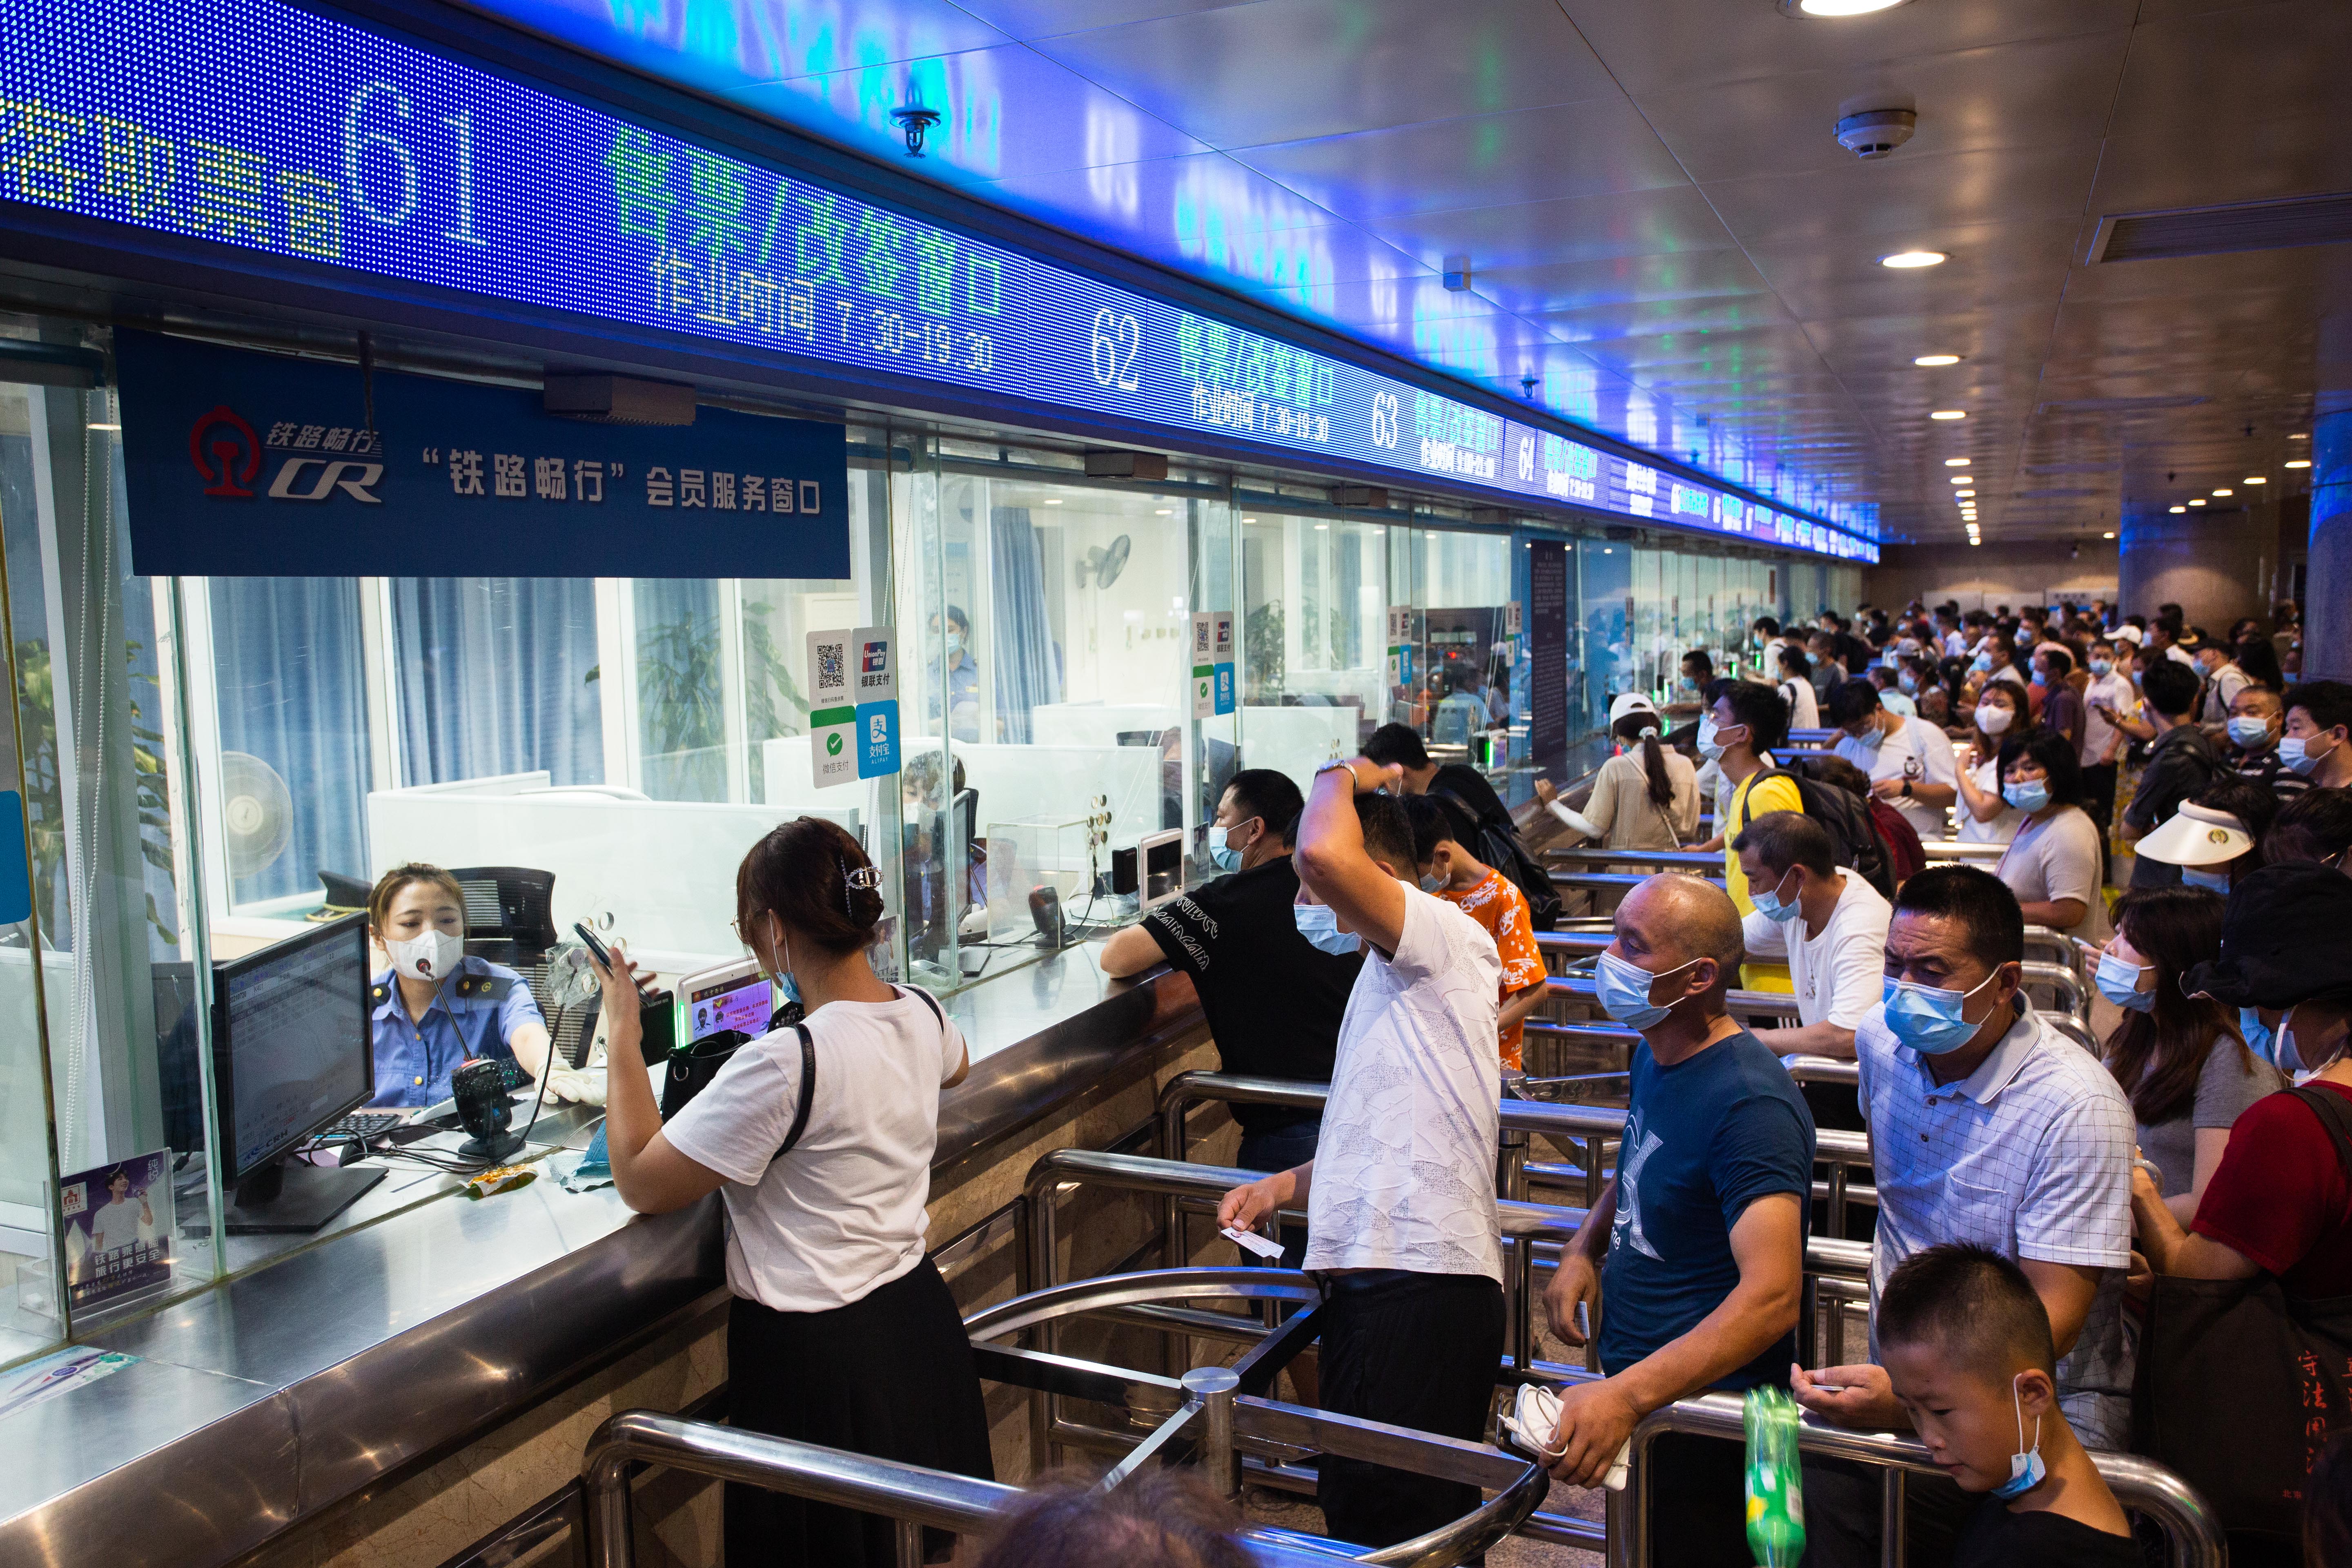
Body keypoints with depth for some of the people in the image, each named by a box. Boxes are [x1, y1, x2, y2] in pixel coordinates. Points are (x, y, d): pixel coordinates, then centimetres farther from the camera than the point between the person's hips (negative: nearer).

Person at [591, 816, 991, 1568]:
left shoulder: (780, 1065, -27)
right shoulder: (923, 1015, -3)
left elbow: (641, 1182, -17)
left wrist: (623, 1036, -8)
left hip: (816, 1355, -7)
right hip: (918, 1317, 7)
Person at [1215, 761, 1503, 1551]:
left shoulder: (1445, 934, -7)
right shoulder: (1389, 975, 24)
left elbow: (1325, 853, -27)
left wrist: (1340, 775, -7)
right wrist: (1285, 1186, 16)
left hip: (1421, 1283, -10)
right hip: (1377, 1276, 10)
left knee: (1386, 1525, -7)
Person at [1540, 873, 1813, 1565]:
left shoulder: (1749, 1104, -27)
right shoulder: (1654, 1054, 2)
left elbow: (1772, 1295, -34)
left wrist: (1627, 1396, -42)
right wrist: (1583, 1251, 2)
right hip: (1634, 1390, 9)